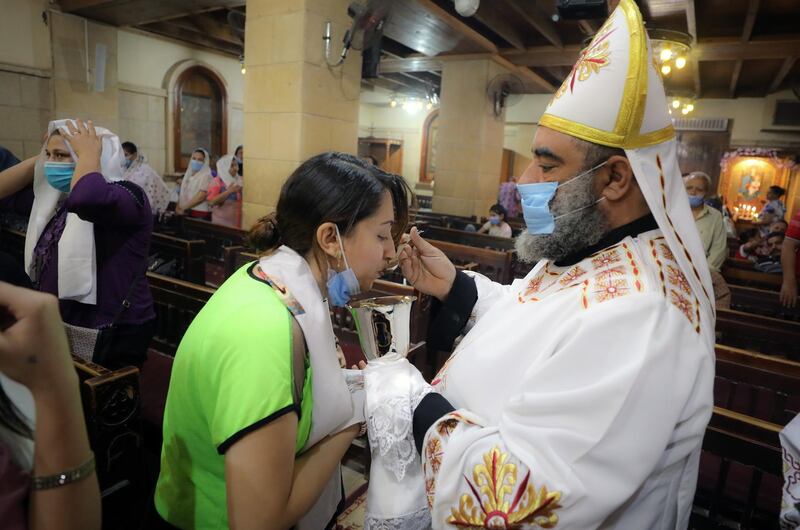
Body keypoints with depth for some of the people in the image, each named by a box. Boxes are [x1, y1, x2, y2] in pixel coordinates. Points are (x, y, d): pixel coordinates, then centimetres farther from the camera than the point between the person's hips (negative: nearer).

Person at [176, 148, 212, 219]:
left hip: (200, 214, -6)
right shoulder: (188, 174, 15)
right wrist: (178, 207, -2)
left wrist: (183, 207, -13)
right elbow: (183, 194, 14)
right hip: (186, 213, 6)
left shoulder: (206, 176, -8)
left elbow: (201, 197, -17)